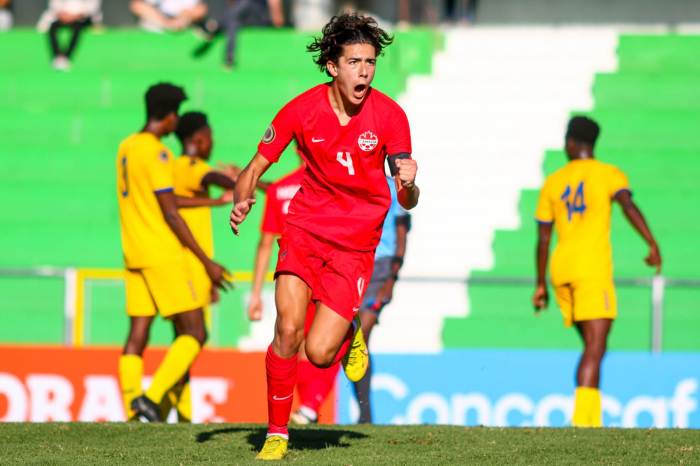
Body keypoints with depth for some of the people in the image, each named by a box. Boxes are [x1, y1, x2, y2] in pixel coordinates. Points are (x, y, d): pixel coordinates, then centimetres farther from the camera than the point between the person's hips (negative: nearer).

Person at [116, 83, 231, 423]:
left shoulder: (126, 147, 14)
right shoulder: (157, 153, -13)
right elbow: (170, 214, -15)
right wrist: (207, 262, -12)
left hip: (134, 255, 9)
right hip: (162, 254, -8)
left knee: (137, 336, 6)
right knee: (194, 333, -4)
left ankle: (133, 413, 0)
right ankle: (152, 397, -17)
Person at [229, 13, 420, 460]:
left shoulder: (390, 116, -11)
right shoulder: (302, 110, -9)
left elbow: (407, 202, -8)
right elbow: (255, 168, 1)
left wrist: (408, 185, -32)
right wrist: (242, 202, -21)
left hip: (356, 241, -1)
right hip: (306, 226, 1)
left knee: (319, 353, -11)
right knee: (288, 330, -17)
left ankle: (350, 333, 26)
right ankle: (277, 432, 2)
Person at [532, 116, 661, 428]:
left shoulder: (553, 182, 15)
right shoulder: (609, 174, 3)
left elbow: (543, 238, 15)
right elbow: (628, 205, -17)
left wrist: (541, 284, 20)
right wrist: (653, 244, -22)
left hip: (561, 269, 5)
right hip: (592, 266, -5)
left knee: (594, 345, 16)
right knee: (595, 347, -10)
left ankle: (593, 418, 9)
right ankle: (582, 416, -25)